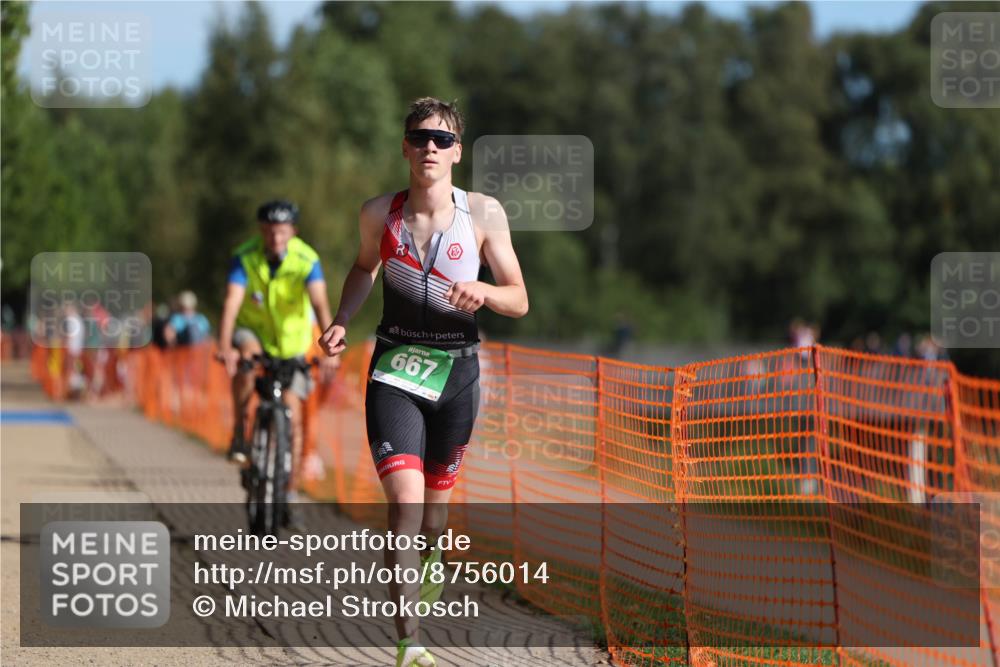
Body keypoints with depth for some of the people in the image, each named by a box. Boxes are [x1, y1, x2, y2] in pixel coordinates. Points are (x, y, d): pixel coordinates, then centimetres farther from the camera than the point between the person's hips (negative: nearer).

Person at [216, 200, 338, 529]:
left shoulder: (306, 260, -22)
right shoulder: (244, 258, -21)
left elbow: (321, 304, -33)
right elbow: (231, 303, -32)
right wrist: (224, 347, -48)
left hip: (290, 342, 0)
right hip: (252, 331, 0)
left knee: (292, 417, -7)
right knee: (246, 353, -37)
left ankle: (290, 498, 2)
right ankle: (239, 434, -22)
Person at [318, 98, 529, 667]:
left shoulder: (483, 213, -8)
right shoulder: (379, 214, -4)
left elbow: (519, 301, -4)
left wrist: (482, 292, -25)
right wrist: (342, 322, 4)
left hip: (457, 371, 1)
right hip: (395, 370, -1)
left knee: (436, 499, 16)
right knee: (405, 502, -16)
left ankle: (431, 559, 52)